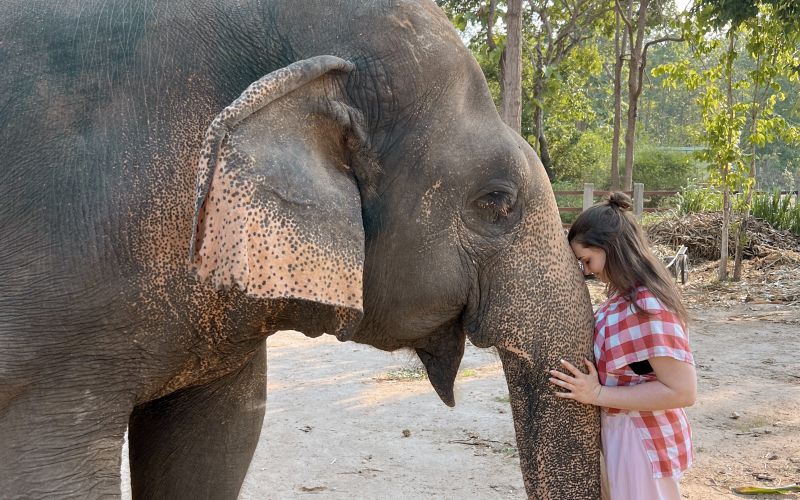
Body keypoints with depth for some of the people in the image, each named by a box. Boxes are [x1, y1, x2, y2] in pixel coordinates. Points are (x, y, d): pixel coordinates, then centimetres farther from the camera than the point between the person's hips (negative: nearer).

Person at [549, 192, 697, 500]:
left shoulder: (647, 305, -24)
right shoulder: (623, 296, 4)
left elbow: (682, 390, -26)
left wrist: (598, 395, -24)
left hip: (641, 443, -9)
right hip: (619, 435, 9)